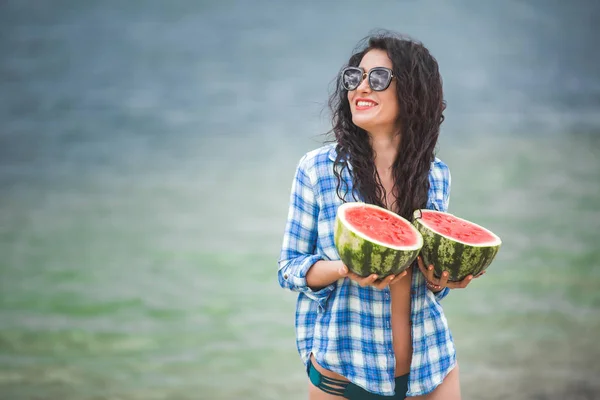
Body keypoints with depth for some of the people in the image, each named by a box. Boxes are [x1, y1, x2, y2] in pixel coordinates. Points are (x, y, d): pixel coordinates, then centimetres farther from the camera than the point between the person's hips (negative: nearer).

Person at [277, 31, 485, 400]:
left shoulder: (436, 175, 0)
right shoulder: (317, 168, -8)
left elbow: (432, 271, 11)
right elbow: (289, 267, -4)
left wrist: (440, 278, -12)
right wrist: (345, 270, -23)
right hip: (342, 368, -2)